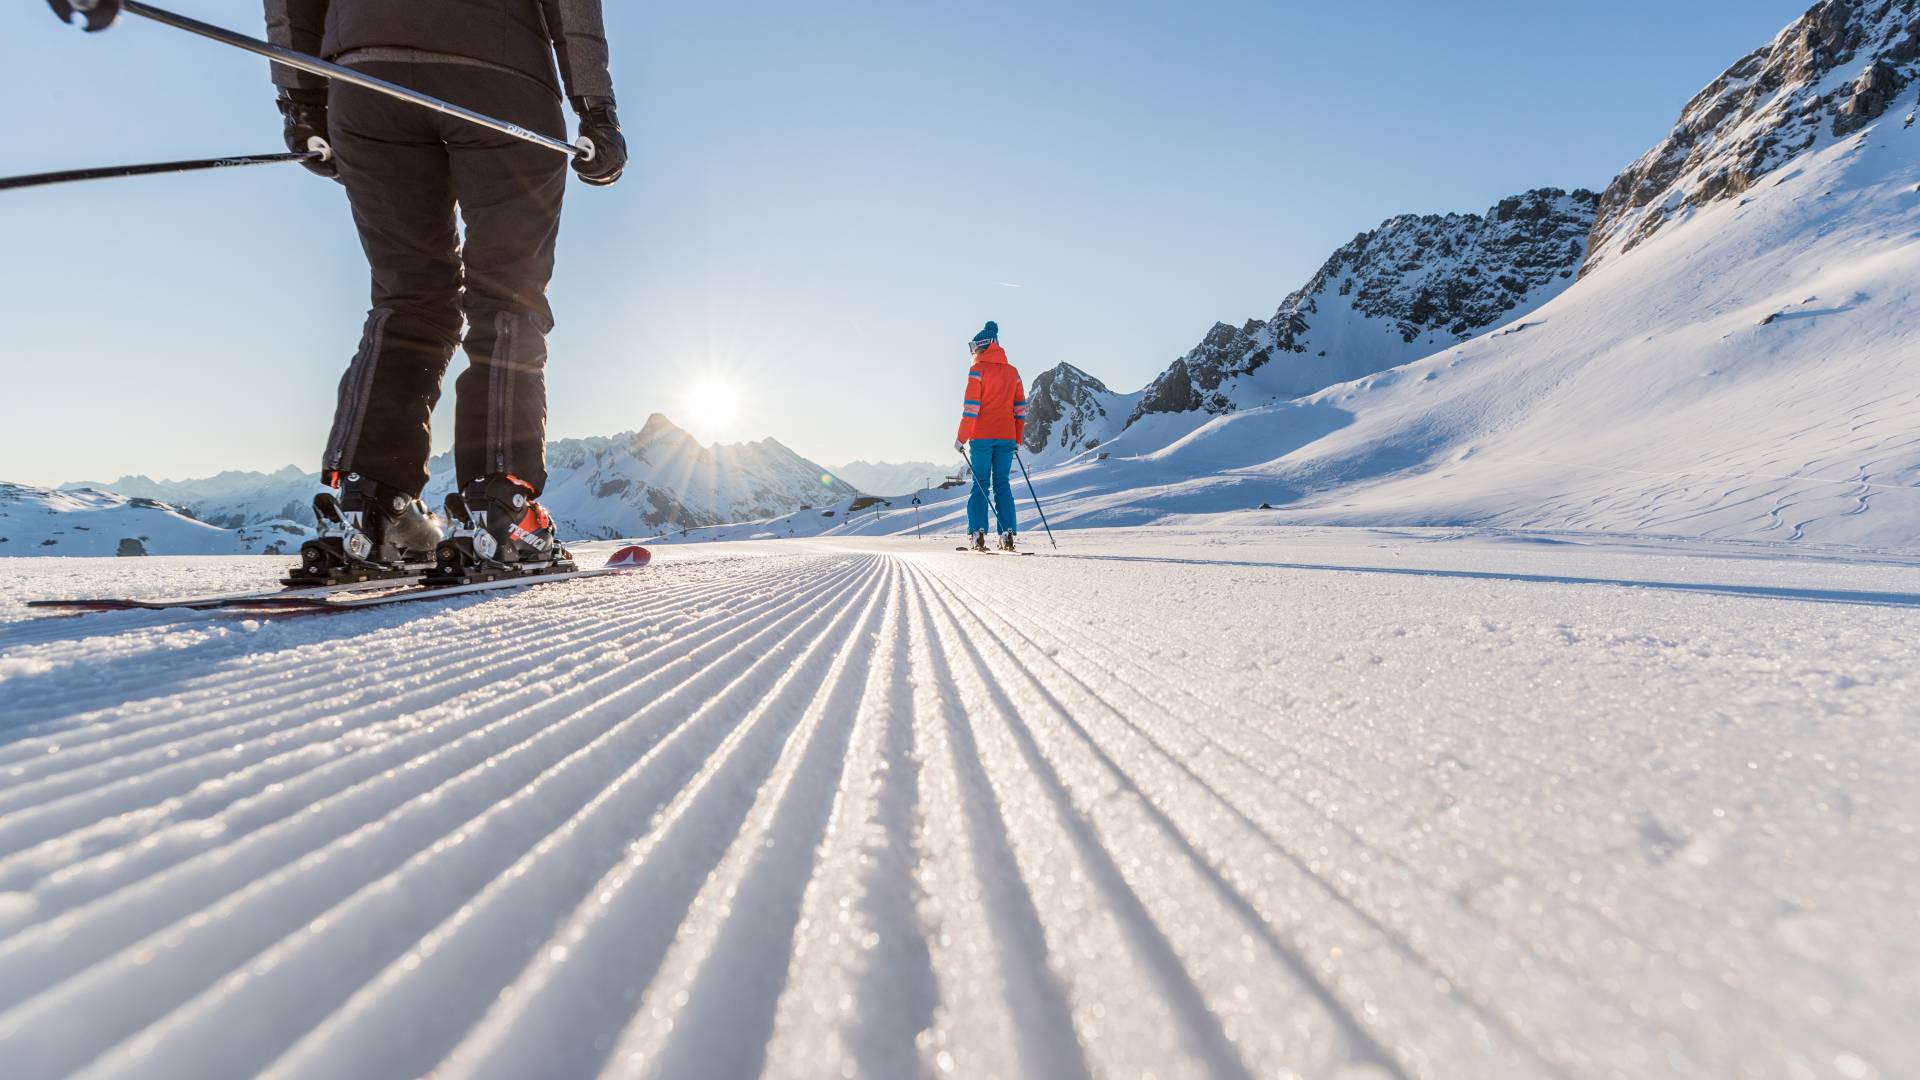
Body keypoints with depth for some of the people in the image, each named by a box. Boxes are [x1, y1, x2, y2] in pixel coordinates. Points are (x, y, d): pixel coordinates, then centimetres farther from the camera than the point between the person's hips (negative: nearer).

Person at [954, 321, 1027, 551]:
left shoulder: (978, 369, -3)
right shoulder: (1012, 371, 13)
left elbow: (971, 407, -9)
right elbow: (1020, 408, 12)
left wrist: (961, 438, -5)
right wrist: (1017, 440, 17)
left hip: (982, 437, -4)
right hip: (1007, 437, 4)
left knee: (980, 484, 3)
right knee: (1002, 483, 7)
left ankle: (978, 533, -5)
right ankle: (1007, 534, 0)